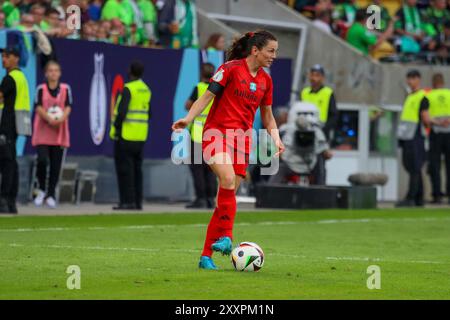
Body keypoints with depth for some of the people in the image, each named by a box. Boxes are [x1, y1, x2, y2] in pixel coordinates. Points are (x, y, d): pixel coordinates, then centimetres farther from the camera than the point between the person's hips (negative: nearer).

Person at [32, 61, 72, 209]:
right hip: (43, 131, -2)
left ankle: (51, 195, 11)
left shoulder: (65, 89, 7)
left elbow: (68, 107, 2)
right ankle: (41, 189, 6)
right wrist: (49, 119, -23)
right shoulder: (41, 89, 2)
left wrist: (61, 118, -19)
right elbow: (38, 107, -6)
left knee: (56, 165, 1)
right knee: (42, 160, -16)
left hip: (59, 131, 2)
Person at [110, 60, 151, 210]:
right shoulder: (146, 90, 12)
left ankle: (127, 201, -6)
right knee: (137, 169, 12)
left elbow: (121, 112, -19)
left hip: (126, 136, -8)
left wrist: (116, 128, -11)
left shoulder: (128, 89, -13)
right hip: (140, 136, 8)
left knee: (125, 169, -4)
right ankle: (137, 201, 13)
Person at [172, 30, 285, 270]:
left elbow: (267, 117, 22)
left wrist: (276, 139, 6)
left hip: (242, 139, 6)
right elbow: (208, 96, -6)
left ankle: (206, 256, 6)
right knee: (228, 179, -31)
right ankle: (226, 236, -26)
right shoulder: (231, 69, -5)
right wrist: (188, 118, -19)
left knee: (227, 196, 2)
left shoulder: (265, 81, 13)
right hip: (217, 133, -6)